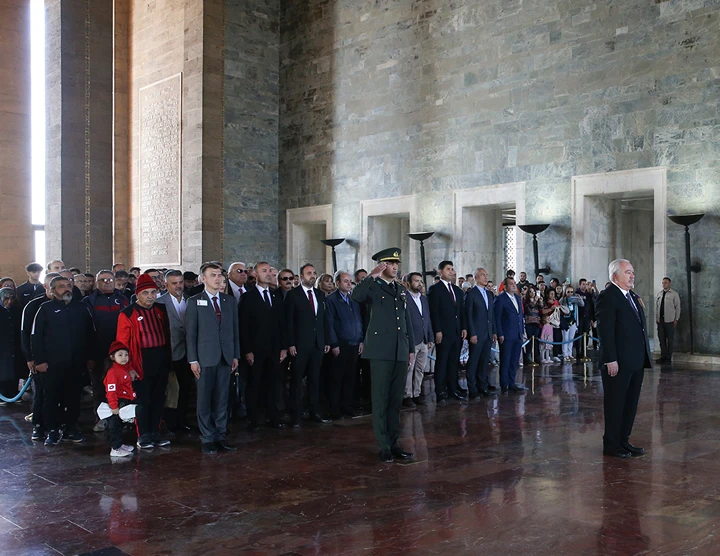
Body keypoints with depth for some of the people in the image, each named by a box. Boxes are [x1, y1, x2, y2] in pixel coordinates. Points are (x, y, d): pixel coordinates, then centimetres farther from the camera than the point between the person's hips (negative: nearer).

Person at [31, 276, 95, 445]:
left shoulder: (81, 308, 9)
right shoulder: (46, 309, 0)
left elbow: (90, 335, 12)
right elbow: (36, 336, -3)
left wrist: (89, 357, 7)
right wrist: (40, 360, -9)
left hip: (76, 363, 3)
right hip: (53, 363, -3)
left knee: (74, 397, 8)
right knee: (52, 398, 1)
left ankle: (71, 428, 20)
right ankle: (53, 431, 11)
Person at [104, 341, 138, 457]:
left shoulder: (125, 369, 9)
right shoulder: (113, 372, -21)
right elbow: (111, 391, -26)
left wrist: (132, 375, 9)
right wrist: (114, 406, -28)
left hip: (125, 402, 9)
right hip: (118, 403, -9)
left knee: (119, 426, 20)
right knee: (115, 426, -1)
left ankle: (119, 444, 32)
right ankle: (115, 449, 4)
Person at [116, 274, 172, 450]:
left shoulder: (161, 310, 9)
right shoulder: (127, 314, -5)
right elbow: (122, 343, -6)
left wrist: (168, 358, 6)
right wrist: (128, 367, -11)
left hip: (161, 361, 5)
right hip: (142, 362, -4)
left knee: (158, 399, 11)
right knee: (143, 400, 3)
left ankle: (155, 433, 23)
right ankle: (143, 436, 15)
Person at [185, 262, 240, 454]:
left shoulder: (230, 300, 10)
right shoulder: (195, 302, 0)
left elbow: (235, 329, 11)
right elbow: (190, 333, -3)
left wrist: (236, 355, 7)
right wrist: (193, 360, -8)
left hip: (226, 357, 3)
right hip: (205, 357, -3)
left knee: (222, 399, 8)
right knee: (204, 399, 2)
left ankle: (220, 436, 16)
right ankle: (207, 439, 11)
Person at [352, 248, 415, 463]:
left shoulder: (402, 291, 16)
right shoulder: (373, 287, -2)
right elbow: (356, 297, -26)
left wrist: (411, 349, 15)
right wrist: (372, 275, -25)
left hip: (401, 352, 6)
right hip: (381, 351, -6)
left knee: (396, 400, 10)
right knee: (381, 399, -1)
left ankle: (394, 443, 18)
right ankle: (383, 446, 5)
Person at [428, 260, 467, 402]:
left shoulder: (458, 290, 16)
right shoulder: (435, 289, -5)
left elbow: (462, 311, 17)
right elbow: (434, 312, -10)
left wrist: (464, 328, 7)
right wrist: (437, 331, -15)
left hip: (457, 332, 6)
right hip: (443, 332, -6)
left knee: (454, 362, 10)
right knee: (441, 363, -1)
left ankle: (453, 388, 16)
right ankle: (440, 391, 4)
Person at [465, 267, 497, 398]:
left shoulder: (489, 294, 16)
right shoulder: (471, 294, -6)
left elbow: (492, 314, 18)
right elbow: (468, 315, -10)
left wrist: (494, 332, 12)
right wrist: (472, 334, -14)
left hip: (488, 334, 7)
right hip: (477, 334, -7)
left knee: (485, 362, 10)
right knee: (473, 362, -2)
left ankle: (483, 386, 16)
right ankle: (472, 388, 4)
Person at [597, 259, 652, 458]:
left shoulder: (634, 297, 16)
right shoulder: (607, 297, -12)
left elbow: (640, 328, 18)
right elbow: (605, 330, -17)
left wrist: (645, 357, 14)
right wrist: (611, 360, -21)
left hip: (636, 362, 9)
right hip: (618, 363, -9)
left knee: (631, 404, 14)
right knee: (615, 404, 1)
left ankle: (623, 441, 25)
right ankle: (611, 445, 12)